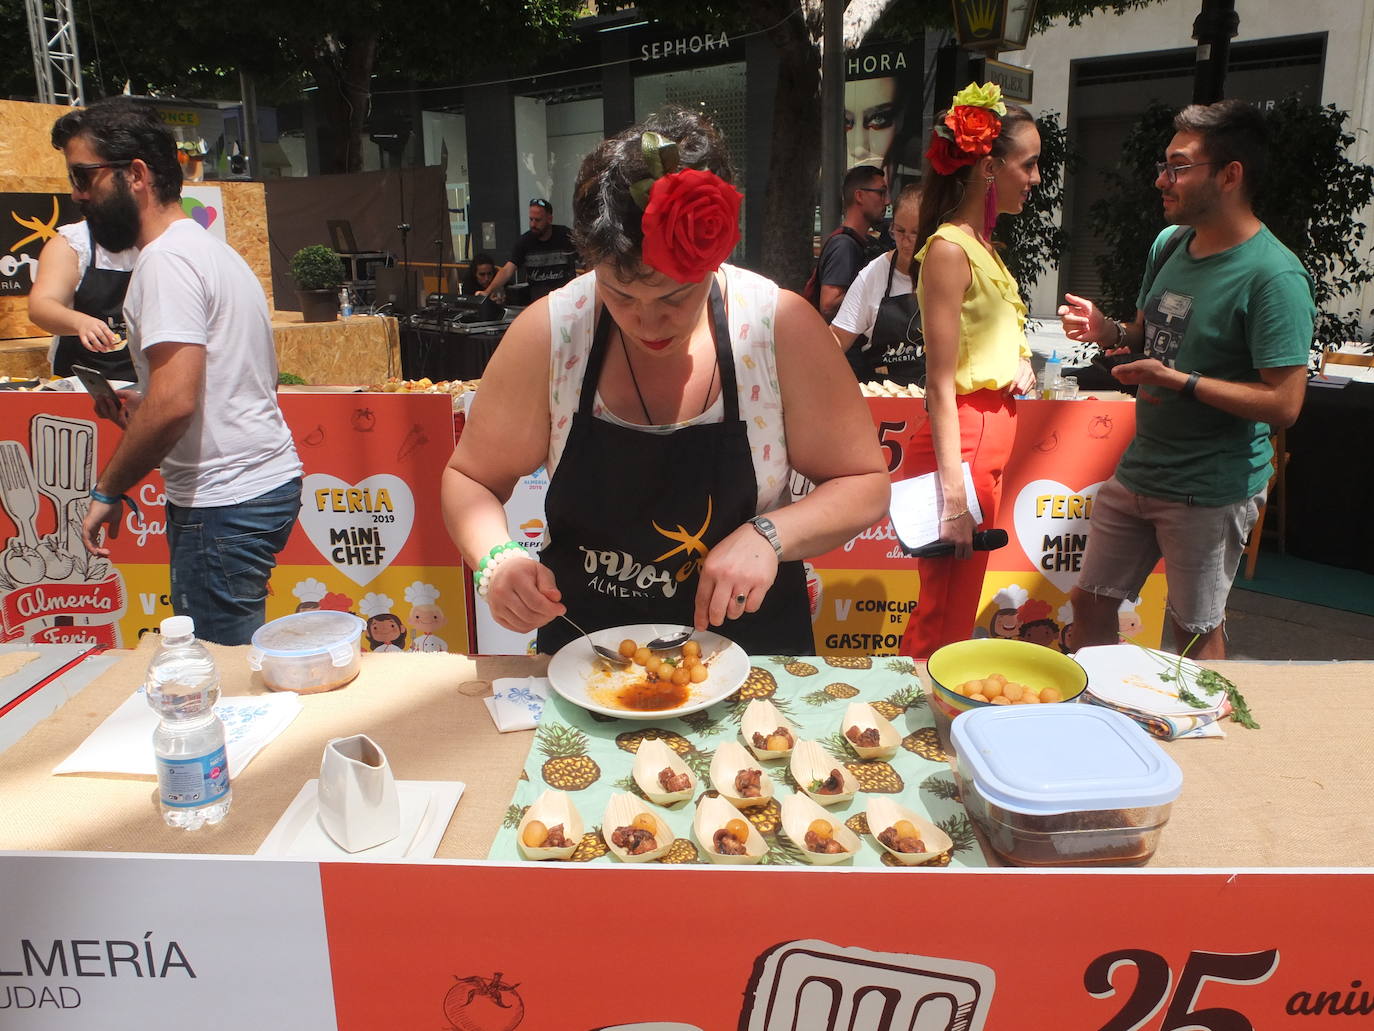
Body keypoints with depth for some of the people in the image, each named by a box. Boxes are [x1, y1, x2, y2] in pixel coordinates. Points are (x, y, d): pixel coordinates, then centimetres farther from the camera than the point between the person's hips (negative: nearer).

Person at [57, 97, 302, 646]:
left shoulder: (166, 259, -13)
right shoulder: (211, 248, 19)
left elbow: (175, 402, -24)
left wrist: (108, 490, -11)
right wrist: (141, 407, 19)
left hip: (224, 505, -10)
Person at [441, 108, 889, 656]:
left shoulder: (782, 328, -14)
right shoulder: (546, 333, -12)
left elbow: (864, 483, -5)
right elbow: (470, 478, 0)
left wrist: (769, 535, -22)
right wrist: (498, 560, -20)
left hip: (749, 641, -1)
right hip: (584, 648, 1)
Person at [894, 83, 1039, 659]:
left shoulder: (981, 243, 14)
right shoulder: (950, 249, -14)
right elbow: (941, 384, -20)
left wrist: (1018, 360, 13)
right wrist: (953, 494, -23)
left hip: (991, 433, 10)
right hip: (964, 441, -10)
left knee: (957, 611, 17)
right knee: (943, 621, -1)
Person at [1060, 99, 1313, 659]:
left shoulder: (1274, 277, -19)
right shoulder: (1169, 243, 5)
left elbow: (1283, 403, -22)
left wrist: (1181, 381, -25)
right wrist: (1107, 330, -2)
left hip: (1211, 488, -7)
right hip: (1137, 469, 7)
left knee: (1196, 633, 9)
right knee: (1090, 603, 15)